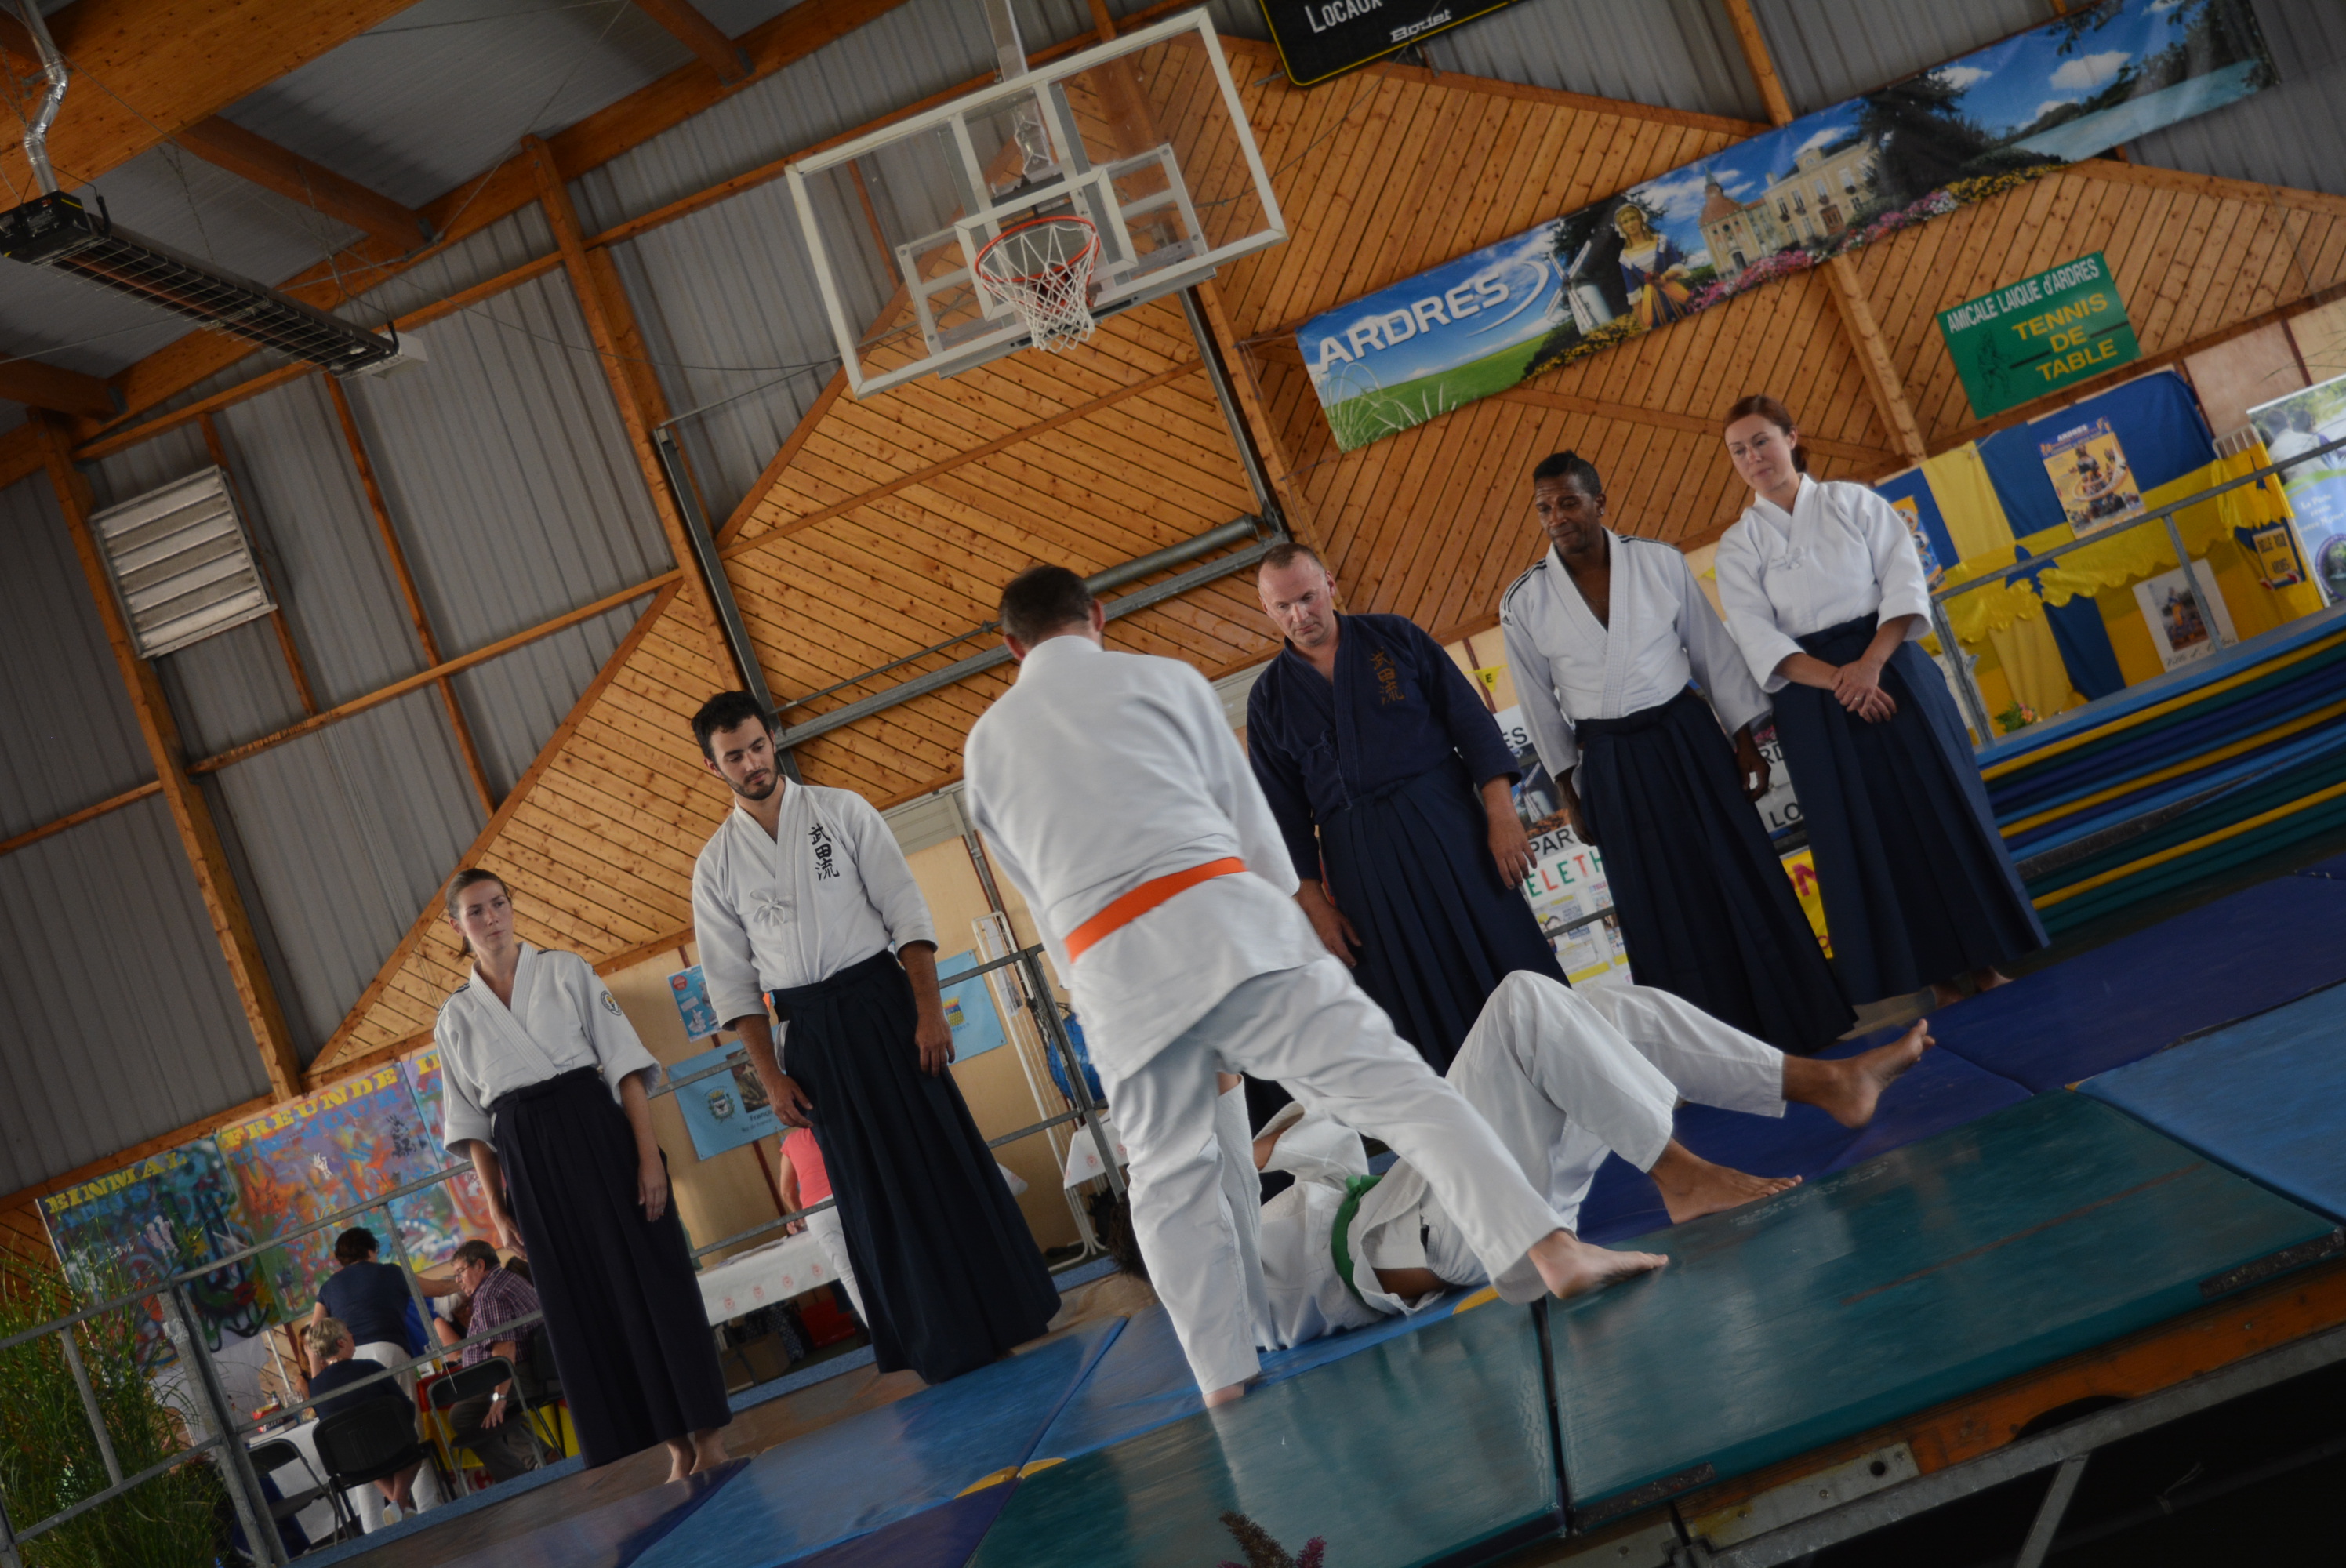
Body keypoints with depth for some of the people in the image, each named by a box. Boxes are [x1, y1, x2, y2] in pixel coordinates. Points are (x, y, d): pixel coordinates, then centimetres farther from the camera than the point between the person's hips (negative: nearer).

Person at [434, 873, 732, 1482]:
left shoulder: (565, 971, 2)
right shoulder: (455, 1017, 9)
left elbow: (625, 1063, -3)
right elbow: (473, 1124, 12)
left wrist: (648, 1152, -11)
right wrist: (499, 1210, 7)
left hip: (597, 1134, -3)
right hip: (527, 1163, 3)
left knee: (651, 1281, -4)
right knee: (584, 1309, 3)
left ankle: (708, 1438, 5)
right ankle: (678, 1450, 12)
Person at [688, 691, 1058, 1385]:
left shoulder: (841, 811, 1)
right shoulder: (716, 865, 6)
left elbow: (907, 911, -3)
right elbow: (733, 983, 7)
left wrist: (928, 1010, -12)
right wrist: (771, 1077, 0)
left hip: (882, 1002, -2)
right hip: (811, 1034, 2)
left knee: (943, 1152, -1)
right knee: (870, 1186, 5)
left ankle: (1007, 1306, 12)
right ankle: (942, 1339, 15)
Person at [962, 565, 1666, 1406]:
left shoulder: (984, 745, 21)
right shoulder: (1161, 678, 13)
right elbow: (1252, 822, 13)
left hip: (1107, 972, 3)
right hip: (1220, 918, -2)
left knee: (1173, 1182, 12)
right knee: (1392, 1083, -5)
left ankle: (1226, 1387, 11)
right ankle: (1552, 1250, -14)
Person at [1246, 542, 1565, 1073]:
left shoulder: (1395, 638, 5)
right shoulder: (1268, 698, 7)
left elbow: (1470, 719, 2)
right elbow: (1283, 811, 8)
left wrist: (1502, 813, -8)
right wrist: (1315, 904, 2)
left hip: (1447, 827, -1)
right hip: (1360, 862, 1)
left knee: (1513, 968, -1)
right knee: (1418, 1008, 3)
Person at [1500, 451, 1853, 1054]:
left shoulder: (1660, 563, -4)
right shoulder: (1524, 604, -4)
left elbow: (1714, 651, 2)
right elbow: (1540, 706, 4)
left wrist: (1745, 742, 2)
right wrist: (1568, 792, 6)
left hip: (1688, 737, 0)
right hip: (1608, 765, 0)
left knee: (1741, 881, 4)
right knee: (1660, 911, 6)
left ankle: (1796, 1019, 20)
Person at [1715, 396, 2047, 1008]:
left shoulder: (1854, 502, 4)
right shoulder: (1738, 545, 3)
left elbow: (1904, 582, -3)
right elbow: (1758, 636, -5)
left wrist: (1870, 664, -17)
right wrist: (1835, 679, -19)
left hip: (1891, 668, 0)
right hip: (1813, 699, 0)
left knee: (1941, 805, 2)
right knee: (1867, 833, 2)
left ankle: (1982, 955, 14)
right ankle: (1934, 973, 12)